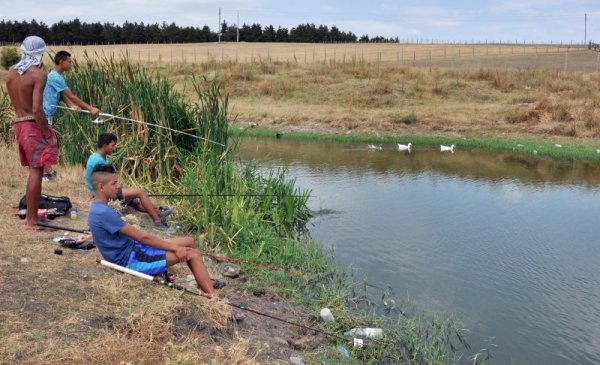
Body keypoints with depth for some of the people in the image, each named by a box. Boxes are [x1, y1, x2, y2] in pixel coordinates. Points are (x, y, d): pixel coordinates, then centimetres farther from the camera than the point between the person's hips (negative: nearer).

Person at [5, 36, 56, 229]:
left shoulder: (11, 71, 10)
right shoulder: (38, 74, -13)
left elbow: (16, 102, 12)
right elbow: (37, 110, -21)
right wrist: (48, 134, -15)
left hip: (18, 124, 8)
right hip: (33, 126, -8)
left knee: (34, 170, 17)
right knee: (36, 172, -3)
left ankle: (31, 214, 23)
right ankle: (31, 219, 0)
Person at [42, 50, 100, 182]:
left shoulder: (55, 76, 12)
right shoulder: (56, 77, -20)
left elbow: (63, 95, 6)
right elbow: (71, 96, -21)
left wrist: (72, 106, -12)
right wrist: (90, 108, -19)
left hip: (46, 113, 10)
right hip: (44, 114, -10)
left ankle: (47, 171, 22)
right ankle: (46, 173, 0)